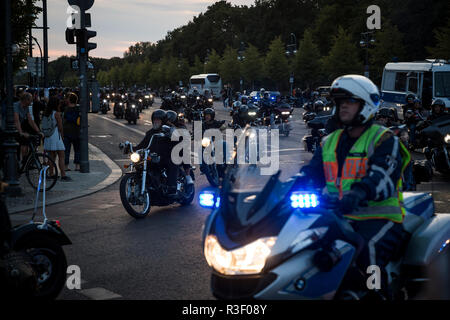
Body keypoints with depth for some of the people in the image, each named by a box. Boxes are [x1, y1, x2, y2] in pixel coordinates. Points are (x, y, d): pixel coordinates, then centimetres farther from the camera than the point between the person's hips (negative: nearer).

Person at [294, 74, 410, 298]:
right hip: (340, 219, 6)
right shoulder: (330, 143, 19)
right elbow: (310, 174, 12)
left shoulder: (384, 140, -1)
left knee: (367, 251, -34)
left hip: (380, 217, -6)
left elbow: (383, 177, -18)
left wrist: (359, 192, -40)